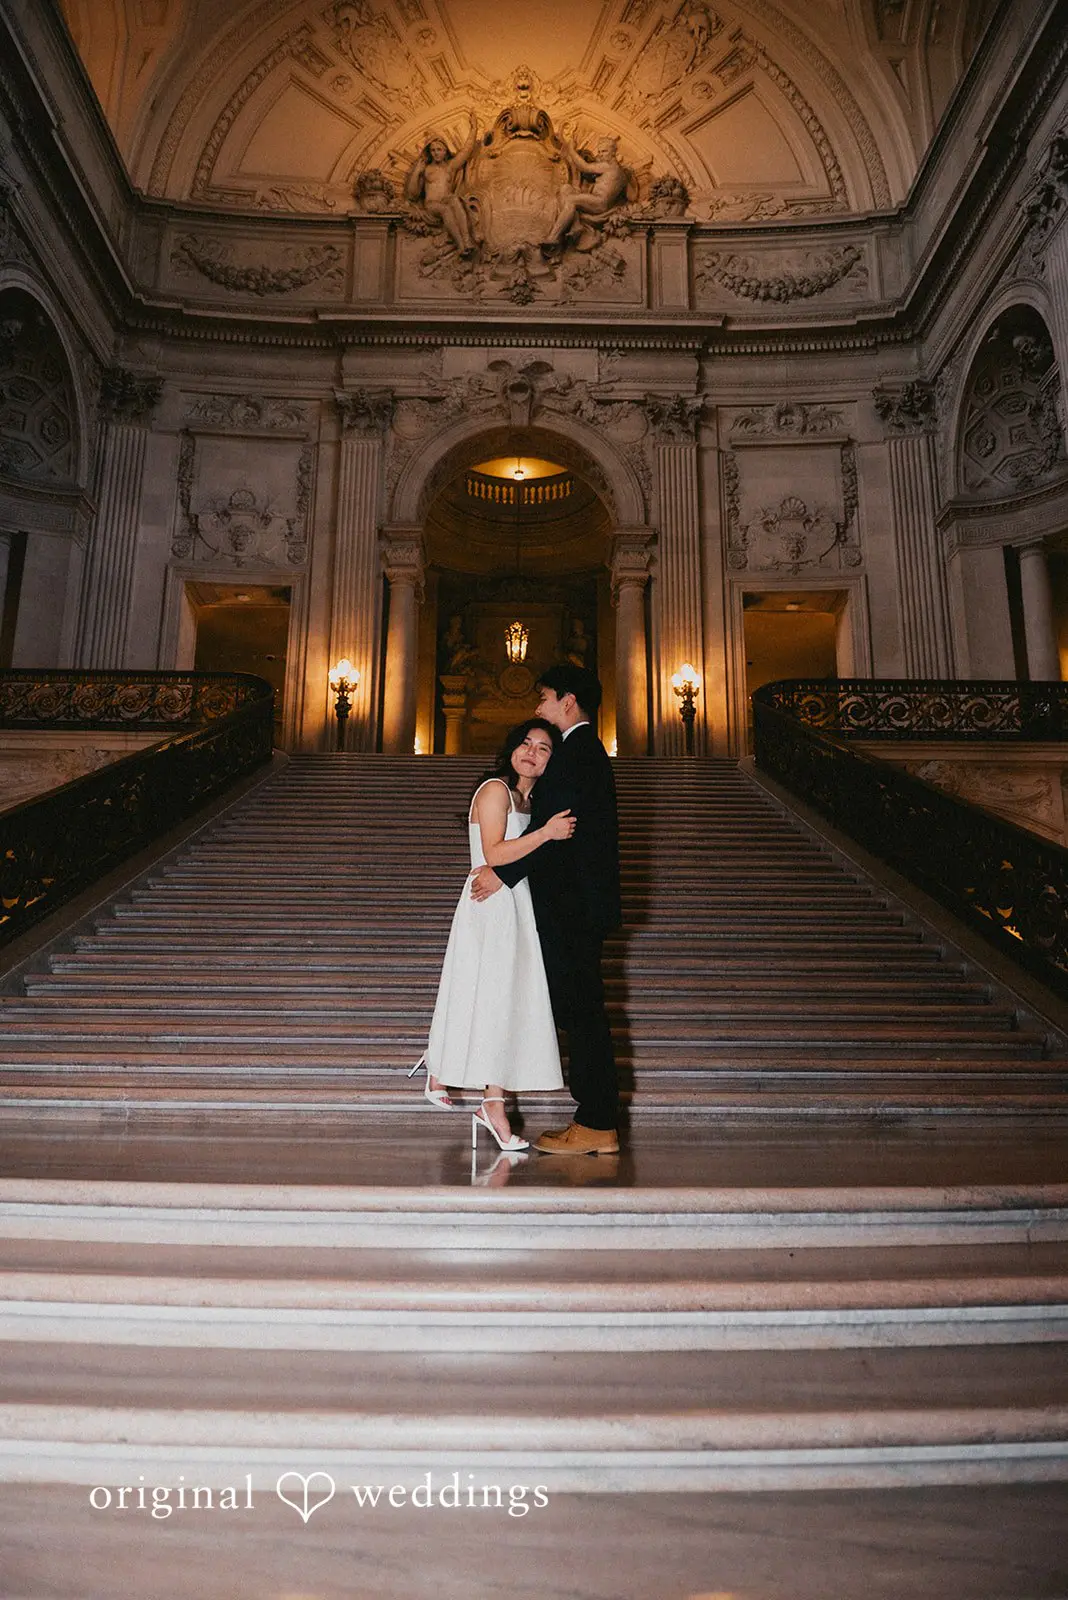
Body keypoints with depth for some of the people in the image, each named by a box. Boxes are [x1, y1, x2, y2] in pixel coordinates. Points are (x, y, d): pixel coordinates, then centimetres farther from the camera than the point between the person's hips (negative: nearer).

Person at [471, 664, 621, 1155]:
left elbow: (556, 826, -21)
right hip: (579, 902, 10)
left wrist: (503, 872, -17)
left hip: (572, 906, -10)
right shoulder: (588, 750, 19)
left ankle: (596, 1127, 3)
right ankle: (598, 1121, 19)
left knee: (581, 1009, -5)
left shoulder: (576, 752, -13)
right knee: (580, 1009, 12)